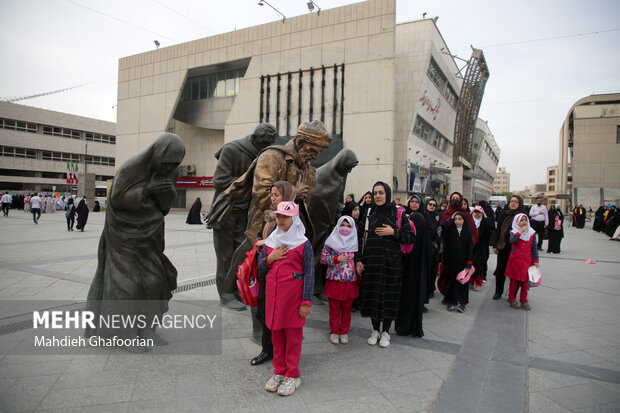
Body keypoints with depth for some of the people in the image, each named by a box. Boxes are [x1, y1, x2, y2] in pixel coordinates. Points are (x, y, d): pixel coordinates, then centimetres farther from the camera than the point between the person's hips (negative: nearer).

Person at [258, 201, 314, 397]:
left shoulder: (303, 244, -6)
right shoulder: (270, 241, 9)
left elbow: (309, 274, -7)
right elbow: (260, 267, 15)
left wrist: (306, 301, -11)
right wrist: (270, 258, -6)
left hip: (293, 295, -5)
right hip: (273, 293, 5)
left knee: (293, 334, 4)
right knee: (276, 333, 12)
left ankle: (292, 375, 17)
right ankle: (279, 371, 26)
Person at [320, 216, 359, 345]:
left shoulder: (355, 242, 6)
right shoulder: (332, 241, -1)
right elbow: (323, 259, -5)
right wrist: (337, 259, -15)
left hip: (350, 282, 2)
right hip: (334, 281, -2)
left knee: (346, 308, 11)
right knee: (334, 308, 8)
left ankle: (344, 331, 26)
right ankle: (334, 331, 22)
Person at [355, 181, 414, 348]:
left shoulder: (398, 213, -1)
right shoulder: (370, 213, 7)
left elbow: (410, 237, -2)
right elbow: (361, 237, 6)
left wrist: (393, 232, -16)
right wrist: (358, 260, 0)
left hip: (391, 261, -2)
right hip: (371, 261, 2)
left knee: (389, 295, 4)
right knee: (373, 293, 7)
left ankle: (385, 332, 20)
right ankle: (375, 330, 24)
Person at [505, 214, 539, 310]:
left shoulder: (531, 233, 6)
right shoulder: (514, 232, -2)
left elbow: (534, 248, 7)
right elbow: (511, 240, -24)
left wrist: (535, 261, 2)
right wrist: (520, 231, -23)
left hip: (527, 261, 2)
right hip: (515, 260, -2)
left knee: (525, 281, 5)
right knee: (514, 281, 5)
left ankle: (524, 301, 17)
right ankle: (511, 300, 17)